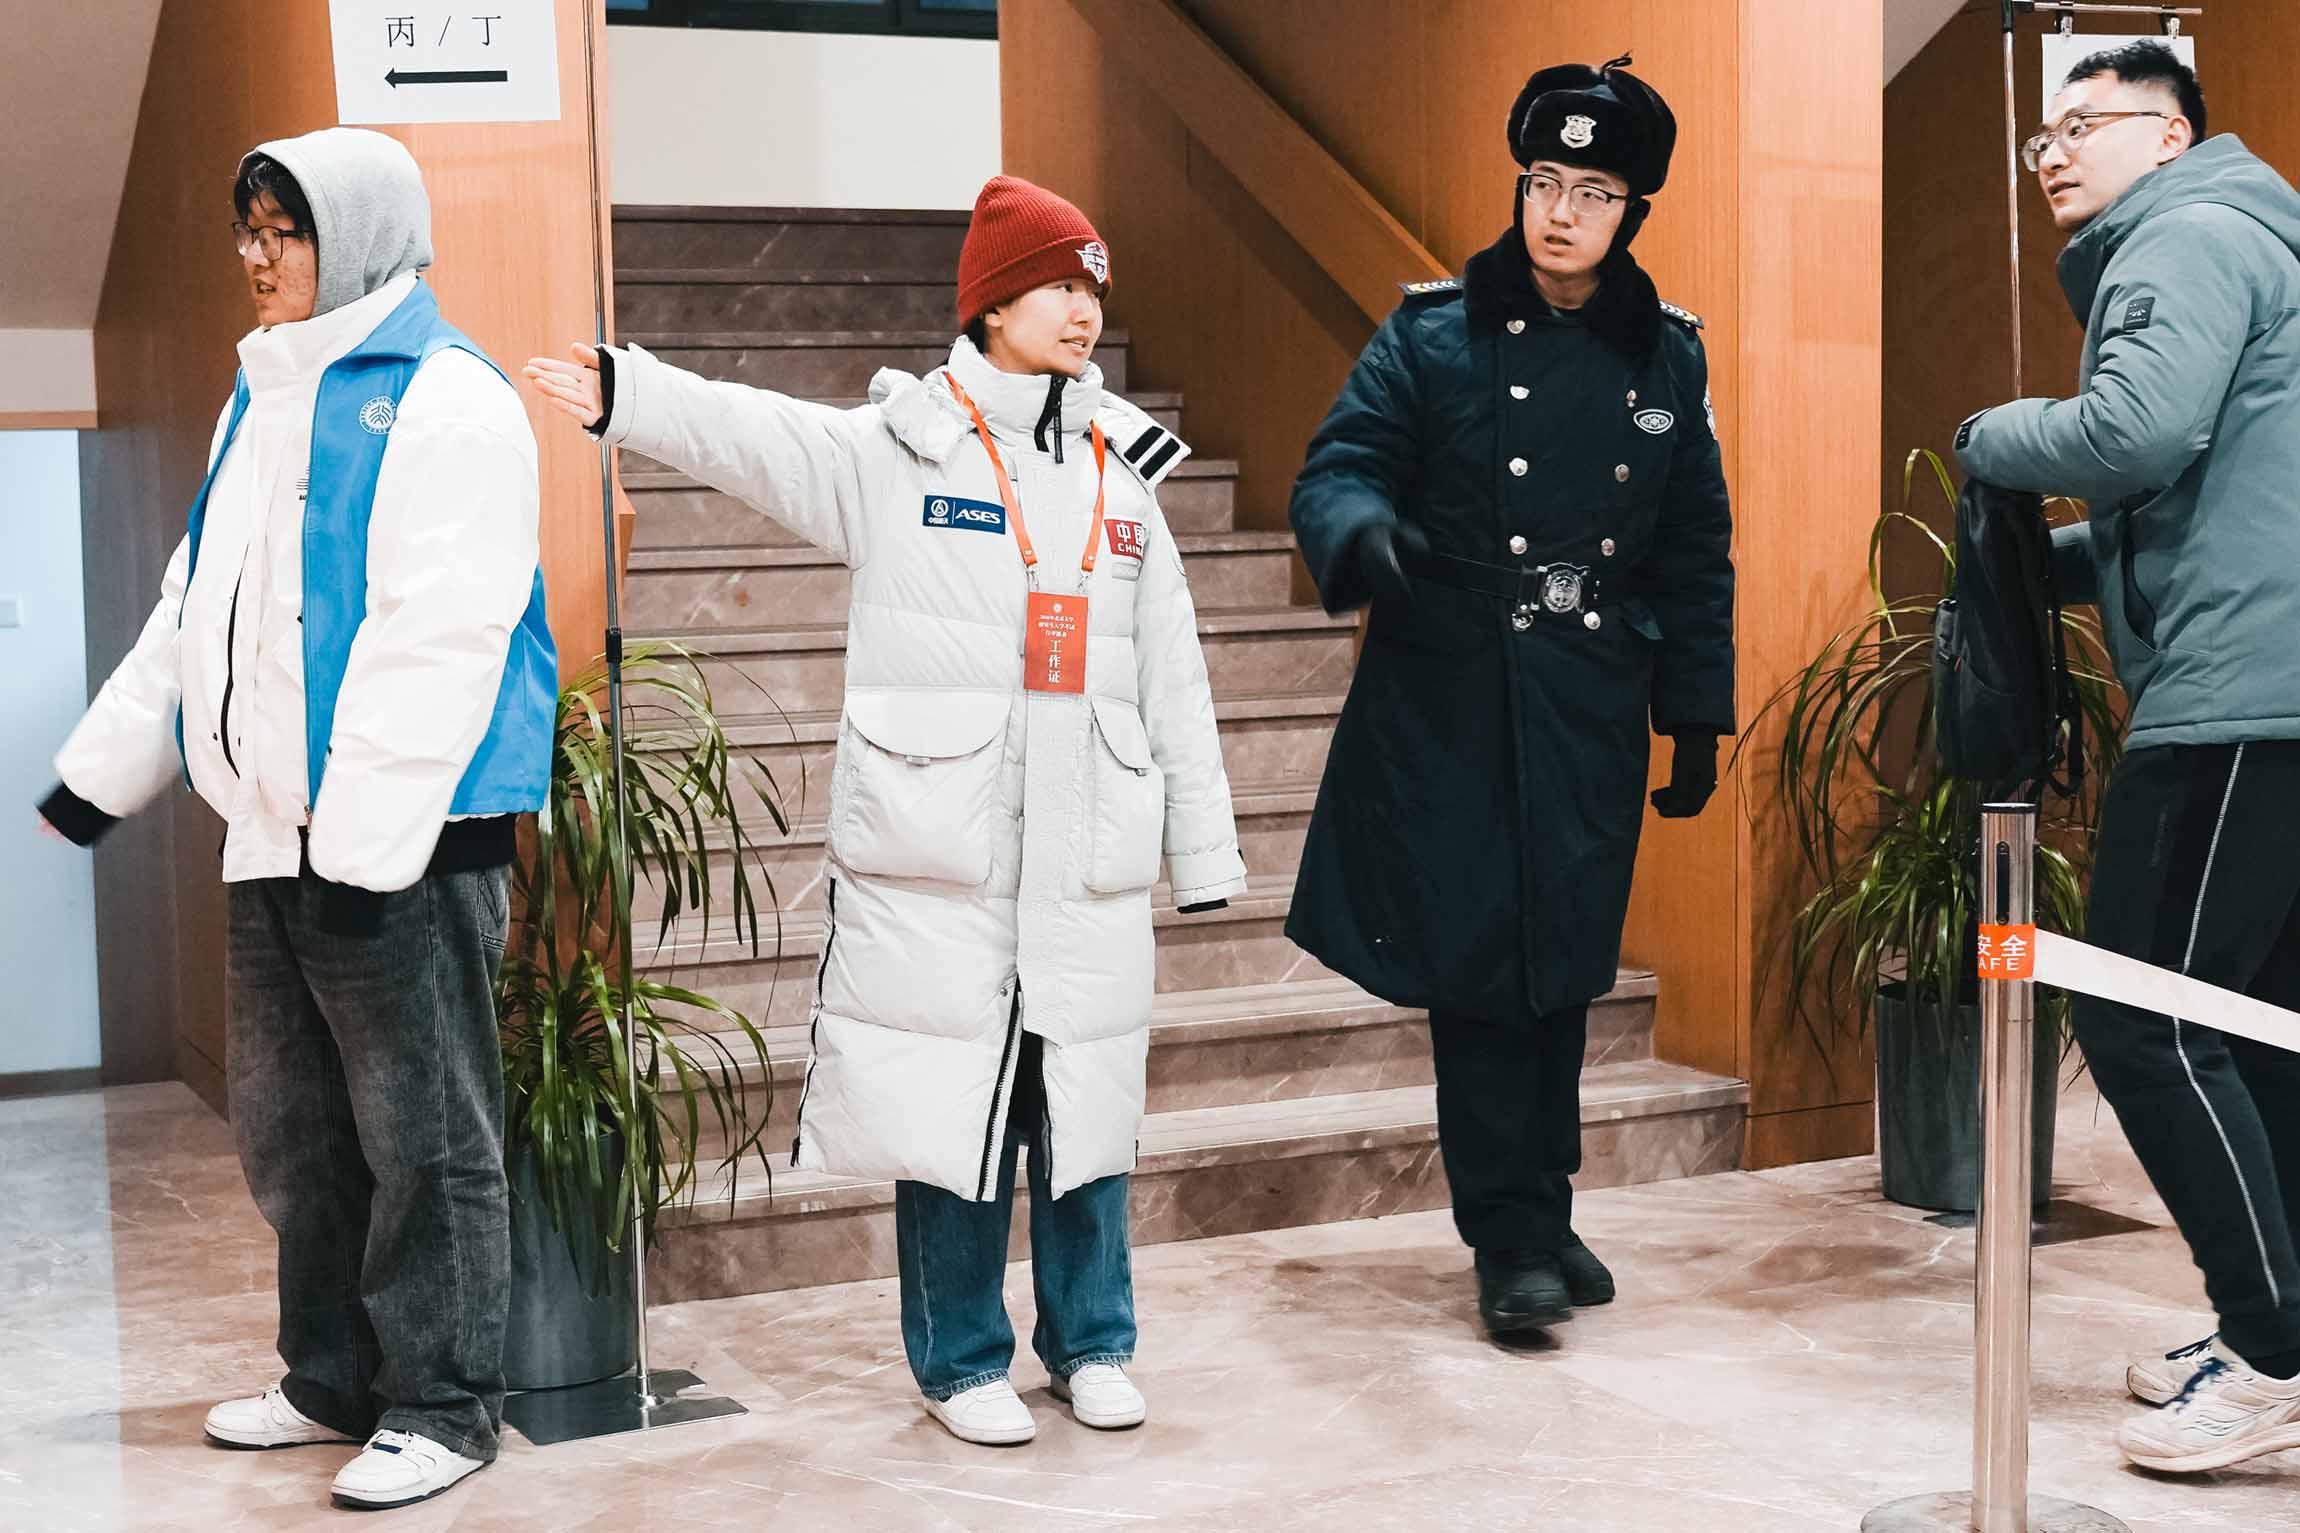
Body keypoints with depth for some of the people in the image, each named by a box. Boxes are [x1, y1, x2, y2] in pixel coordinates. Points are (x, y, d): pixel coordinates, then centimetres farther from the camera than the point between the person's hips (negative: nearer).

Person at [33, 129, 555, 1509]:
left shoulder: (446, 401, -11)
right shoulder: (263, 399, 18)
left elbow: (442, 636, -19)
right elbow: (196, 611, 24)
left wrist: (362, 842, -22)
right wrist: (104, 768, 22)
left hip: (406, 841, -9)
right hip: (273, 838, 9)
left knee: (423, 1135, -1)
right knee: (291, 1130, 15)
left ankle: (443, 1404, 10)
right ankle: (336, 1380, 29)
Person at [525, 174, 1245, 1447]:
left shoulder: (1120, 471, 13)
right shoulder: (893, 452, 0)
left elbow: (1173, 683, 16)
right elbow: (750, 433, -17)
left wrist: (1203, 850, 16)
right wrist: (624, 394, -35)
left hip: (1088, 863, 4)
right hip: (936, 854, -3)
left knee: (1085, 1103, 9)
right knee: (949, 1103, 3)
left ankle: (1090, 1343, 26)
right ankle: (962, 1361, 19)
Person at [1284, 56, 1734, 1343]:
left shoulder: (1667, 355, 7)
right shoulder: (1433, 332, -2)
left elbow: (1697, 551, 11)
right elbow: (1337, 465, -6)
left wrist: (1699, 722, 10)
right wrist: (1365, 531, -31)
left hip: (1592, 713, 3)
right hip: (1450, 706, -3)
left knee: (1566, 968, 9)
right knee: (1479, 968, -2)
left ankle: (1545, 1209, 25)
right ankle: (1513, 1238, 7)